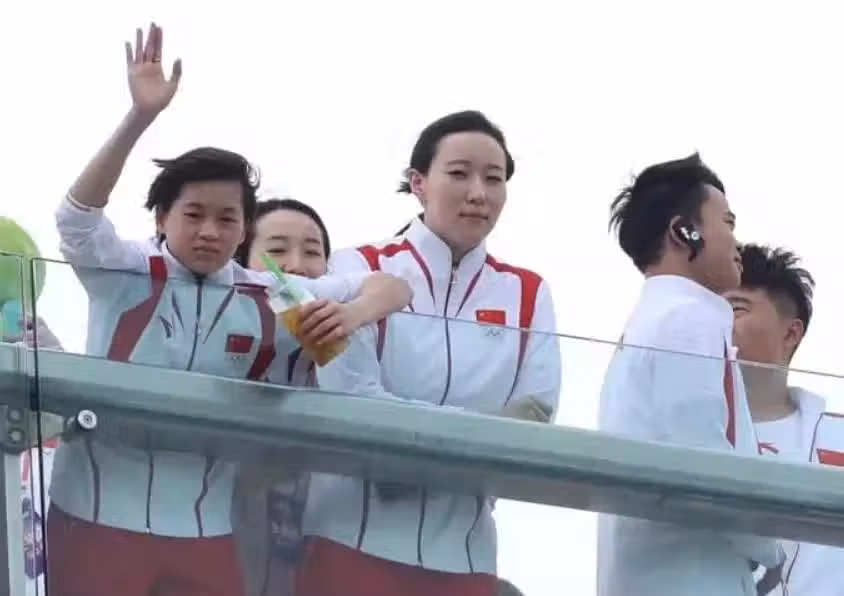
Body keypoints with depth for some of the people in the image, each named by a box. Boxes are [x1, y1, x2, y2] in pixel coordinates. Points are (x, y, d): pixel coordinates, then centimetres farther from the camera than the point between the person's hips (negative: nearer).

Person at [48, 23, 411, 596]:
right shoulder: (125, 273, 0)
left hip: (205, 530, 3)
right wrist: (141, 116, -29)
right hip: (98, 516, -3)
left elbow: (391, 287, 7)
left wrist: (354, 312, -18)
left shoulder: (270, 298, 5)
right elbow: (77, 216, -19)